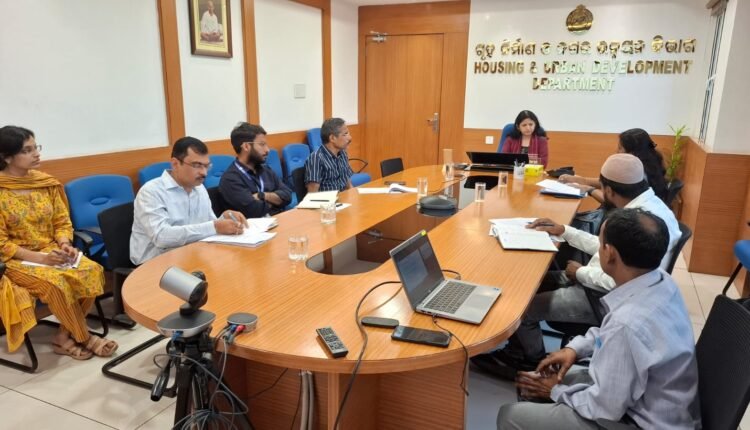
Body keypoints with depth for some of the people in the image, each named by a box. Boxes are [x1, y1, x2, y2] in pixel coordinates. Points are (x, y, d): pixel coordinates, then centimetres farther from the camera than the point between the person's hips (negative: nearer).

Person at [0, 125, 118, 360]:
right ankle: (84, 338, -9)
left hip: (52, 251, 5)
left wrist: (65, 245, -12)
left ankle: (64, 336, -6)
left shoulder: (47, 183, 4)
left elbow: (62, 222, 8)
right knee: (55, 283, -32)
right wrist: (40, 258, -21)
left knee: (92, 270, -22)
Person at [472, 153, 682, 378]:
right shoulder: (647, 204, 3)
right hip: (606, 285, 11)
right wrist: (563, 231, 12)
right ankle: (518, 351, 27)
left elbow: (616, 281, -32)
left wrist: (580, 272, -14)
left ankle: (531, 362, 22)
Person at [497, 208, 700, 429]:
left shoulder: (628, 323, -36)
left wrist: (556, 391, -7)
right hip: (642, 394, 8)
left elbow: (605, 409, -23)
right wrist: (574, 348, 1)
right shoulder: (661, 280, -10)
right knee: (534, 379, 16)